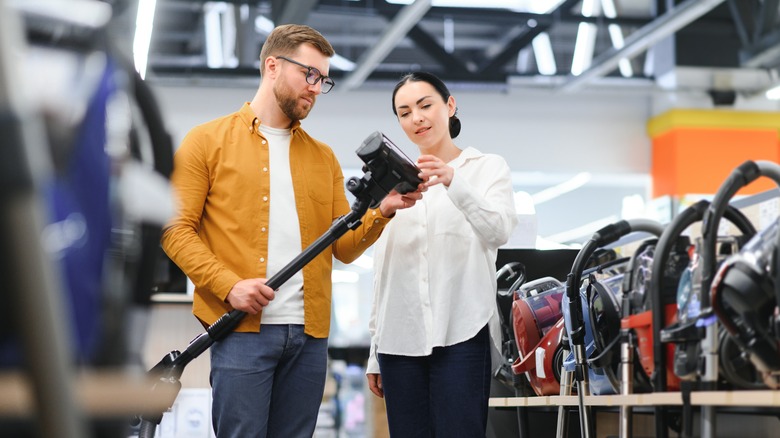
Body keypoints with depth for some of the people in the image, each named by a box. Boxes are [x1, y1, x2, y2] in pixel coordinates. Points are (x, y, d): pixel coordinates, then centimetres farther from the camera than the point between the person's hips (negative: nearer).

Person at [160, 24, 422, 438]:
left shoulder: (323, 157, 17)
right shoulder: (208, 141, 5)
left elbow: (343, 247, 13)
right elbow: (176, 229, -1)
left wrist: (381, 212, -6)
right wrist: (228, 285, -15)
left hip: (310, 333, 4)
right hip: (241, 328, -4)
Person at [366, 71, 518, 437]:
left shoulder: (488, 167, 8)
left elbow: (498, 232, -12)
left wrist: (454, 182, -29)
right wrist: (374, 352, 15)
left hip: (462, 334, -3)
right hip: (399, 339, 4)